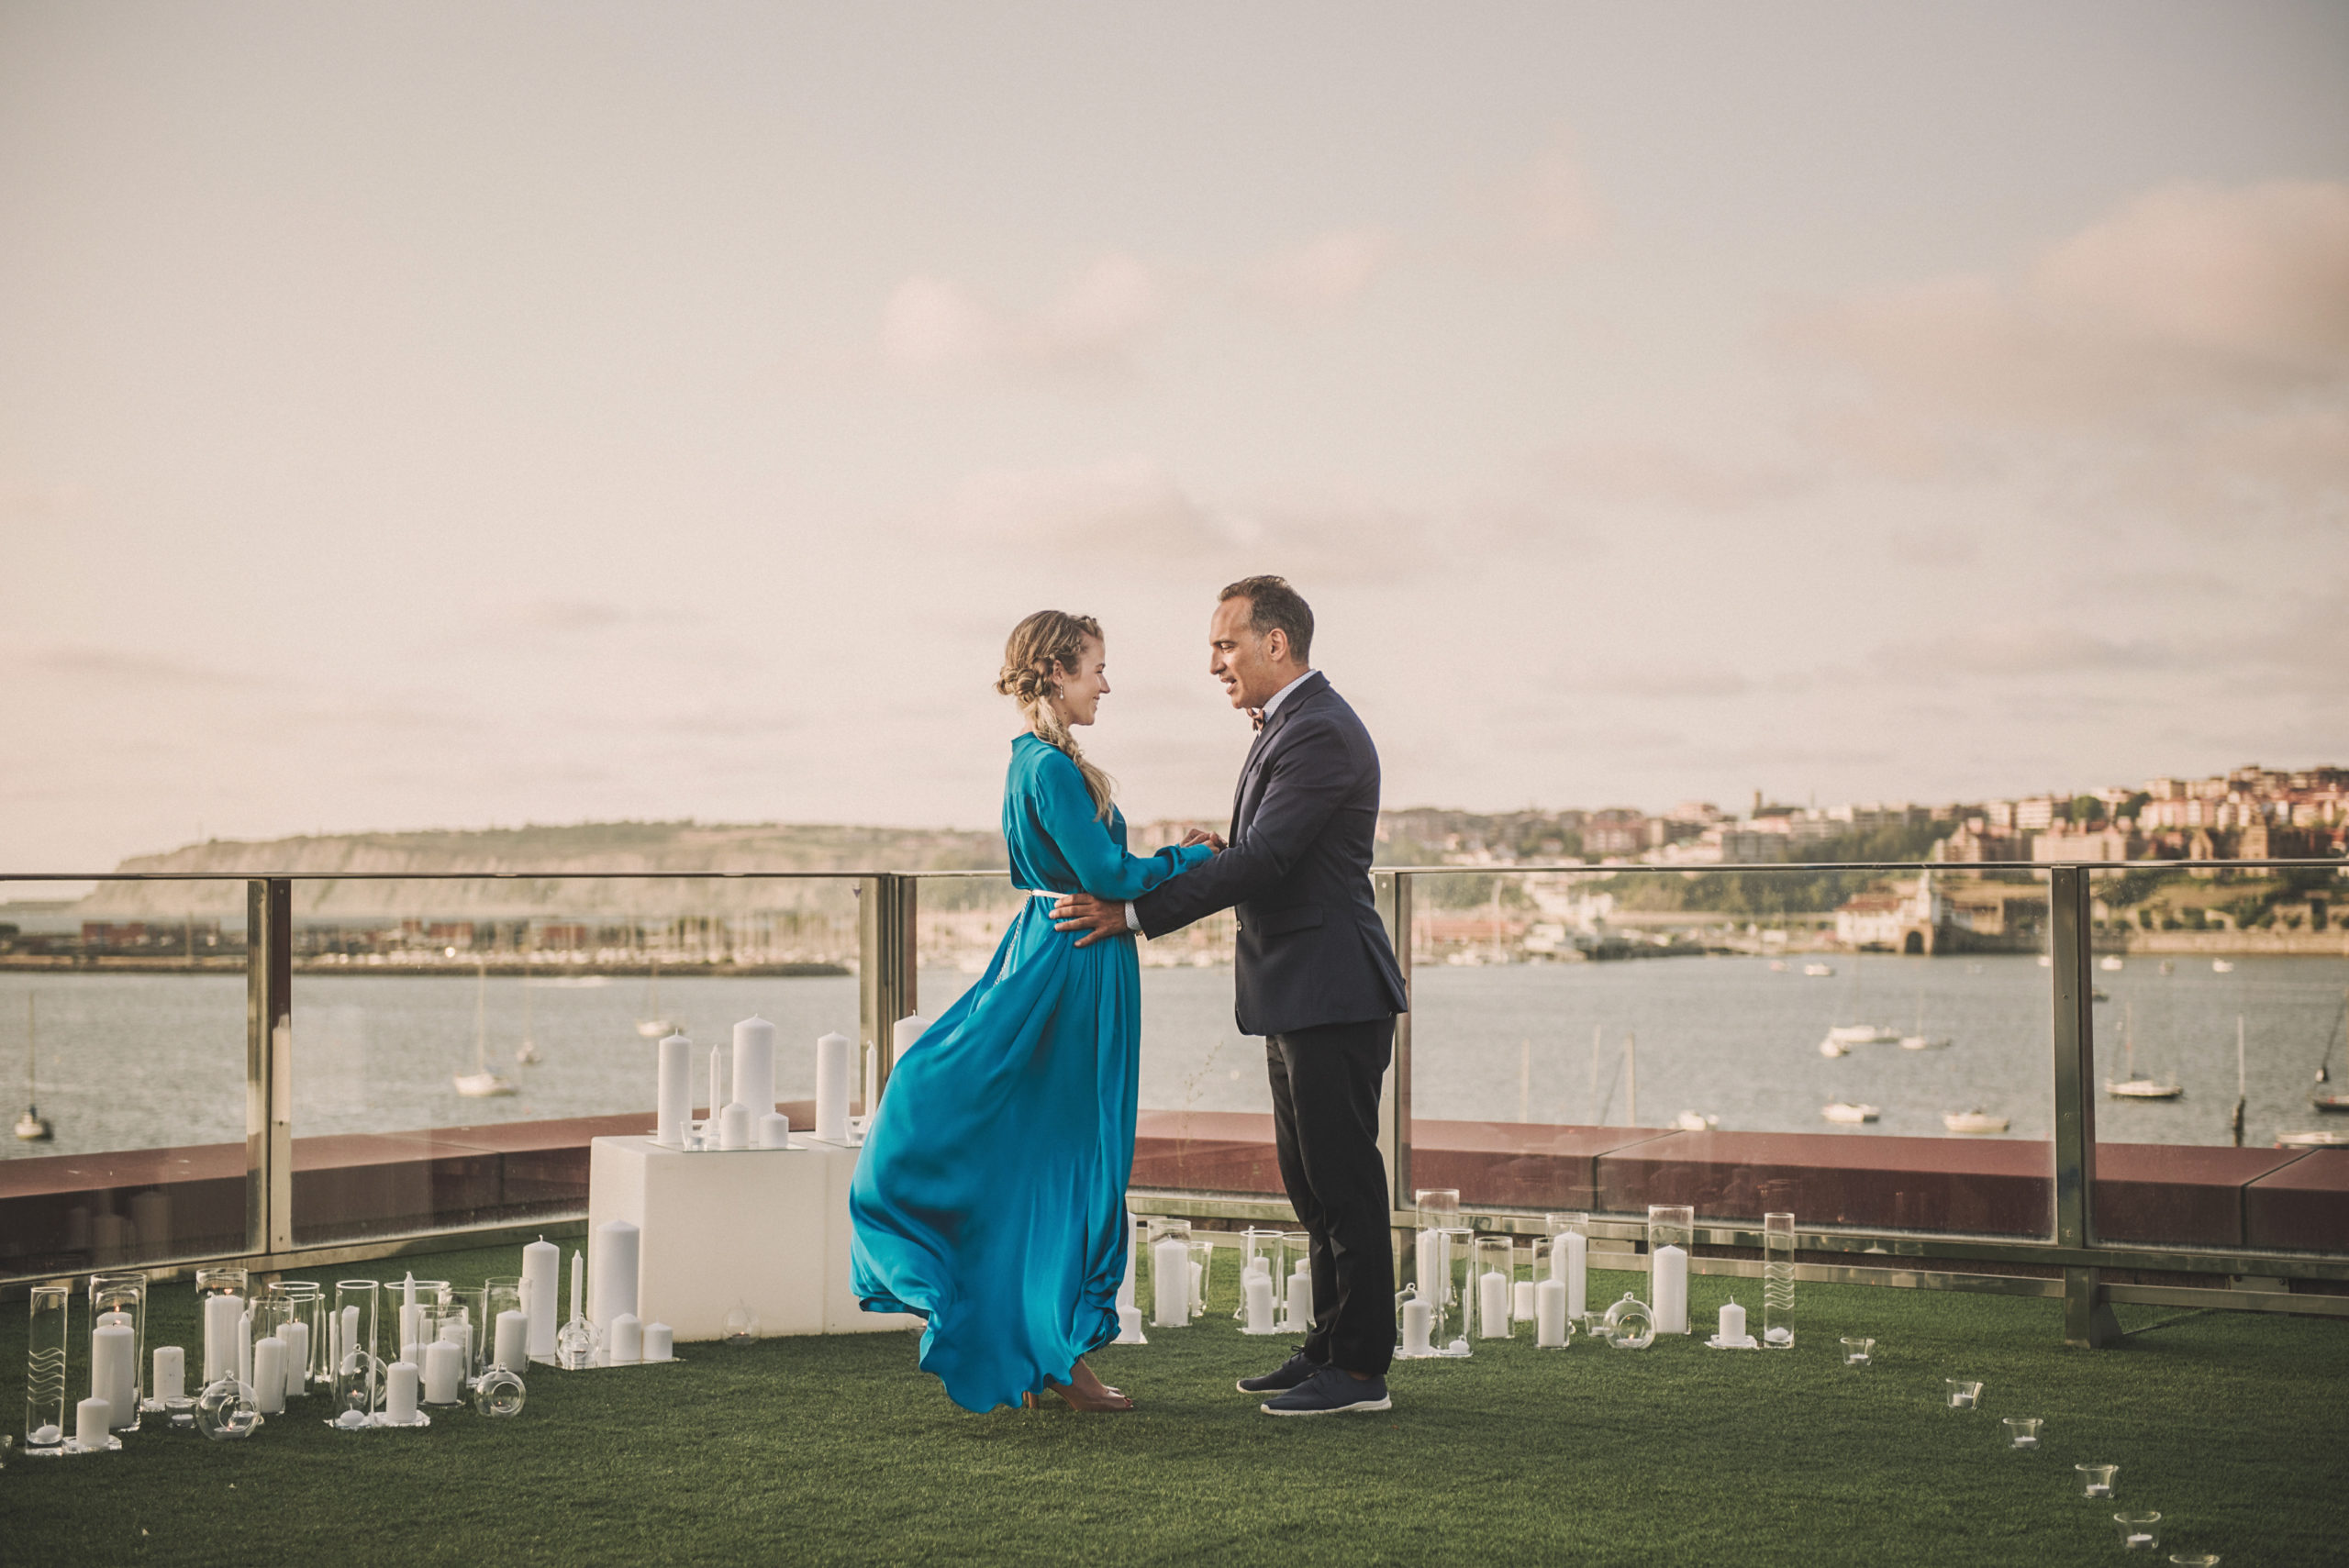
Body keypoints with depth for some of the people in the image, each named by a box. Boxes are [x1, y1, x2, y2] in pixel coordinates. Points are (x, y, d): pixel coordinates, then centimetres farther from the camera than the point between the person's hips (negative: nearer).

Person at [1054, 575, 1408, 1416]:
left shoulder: (1321, 733, -17)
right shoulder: (1286, 726, 17)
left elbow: (1263, 860, -23)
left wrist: (1134, 913, -22)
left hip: (1331, 993, -11)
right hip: (1297, 996, 11)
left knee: (1343, 1180, -5)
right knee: (1311, 1183, 15)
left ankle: (1359, 1370, 0)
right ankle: (1330, 1348, 23)